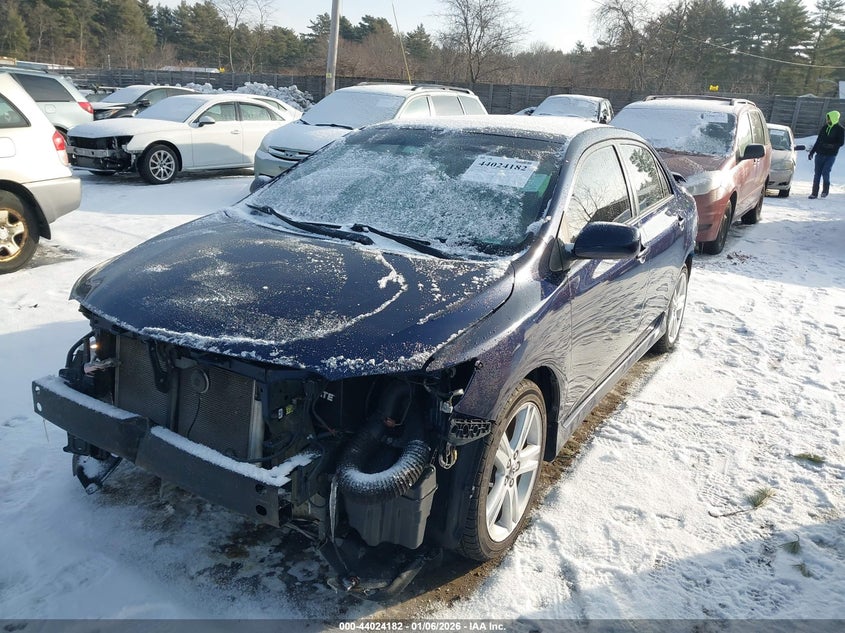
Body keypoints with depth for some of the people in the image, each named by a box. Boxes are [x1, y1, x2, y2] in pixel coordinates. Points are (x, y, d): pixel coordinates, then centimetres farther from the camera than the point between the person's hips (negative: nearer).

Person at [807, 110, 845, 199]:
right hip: (820, 154, 4)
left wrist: (832, 146, -23)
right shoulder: (824, 127, 8)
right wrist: (812, 152, 12)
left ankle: (825, 190, 7)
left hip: (831, 155, -4)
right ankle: (814, 193, 7)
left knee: (825, 172, -13)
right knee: (817, 173, 2)